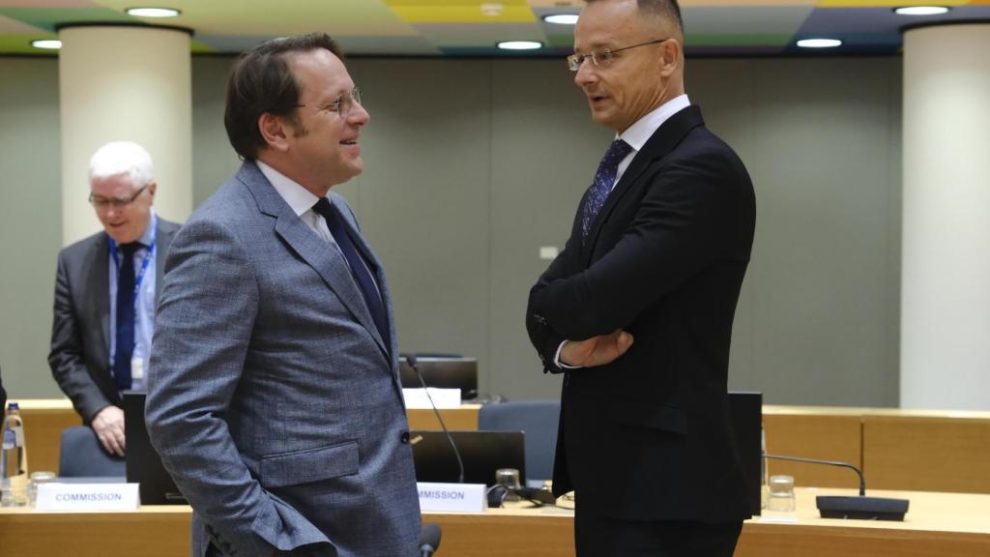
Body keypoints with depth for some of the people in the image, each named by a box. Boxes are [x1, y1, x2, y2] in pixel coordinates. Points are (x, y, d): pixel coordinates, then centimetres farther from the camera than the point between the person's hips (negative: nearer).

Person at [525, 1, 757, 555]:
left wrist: (549, 304, 0)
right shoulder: (620, 168, 15)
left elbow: (594, 299, -23)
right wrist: (566, 347, -10)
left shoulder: (702, 168, -15)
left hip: (665, 492, -9)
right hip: (610, 480, 9)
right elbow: (551, 311, 12)